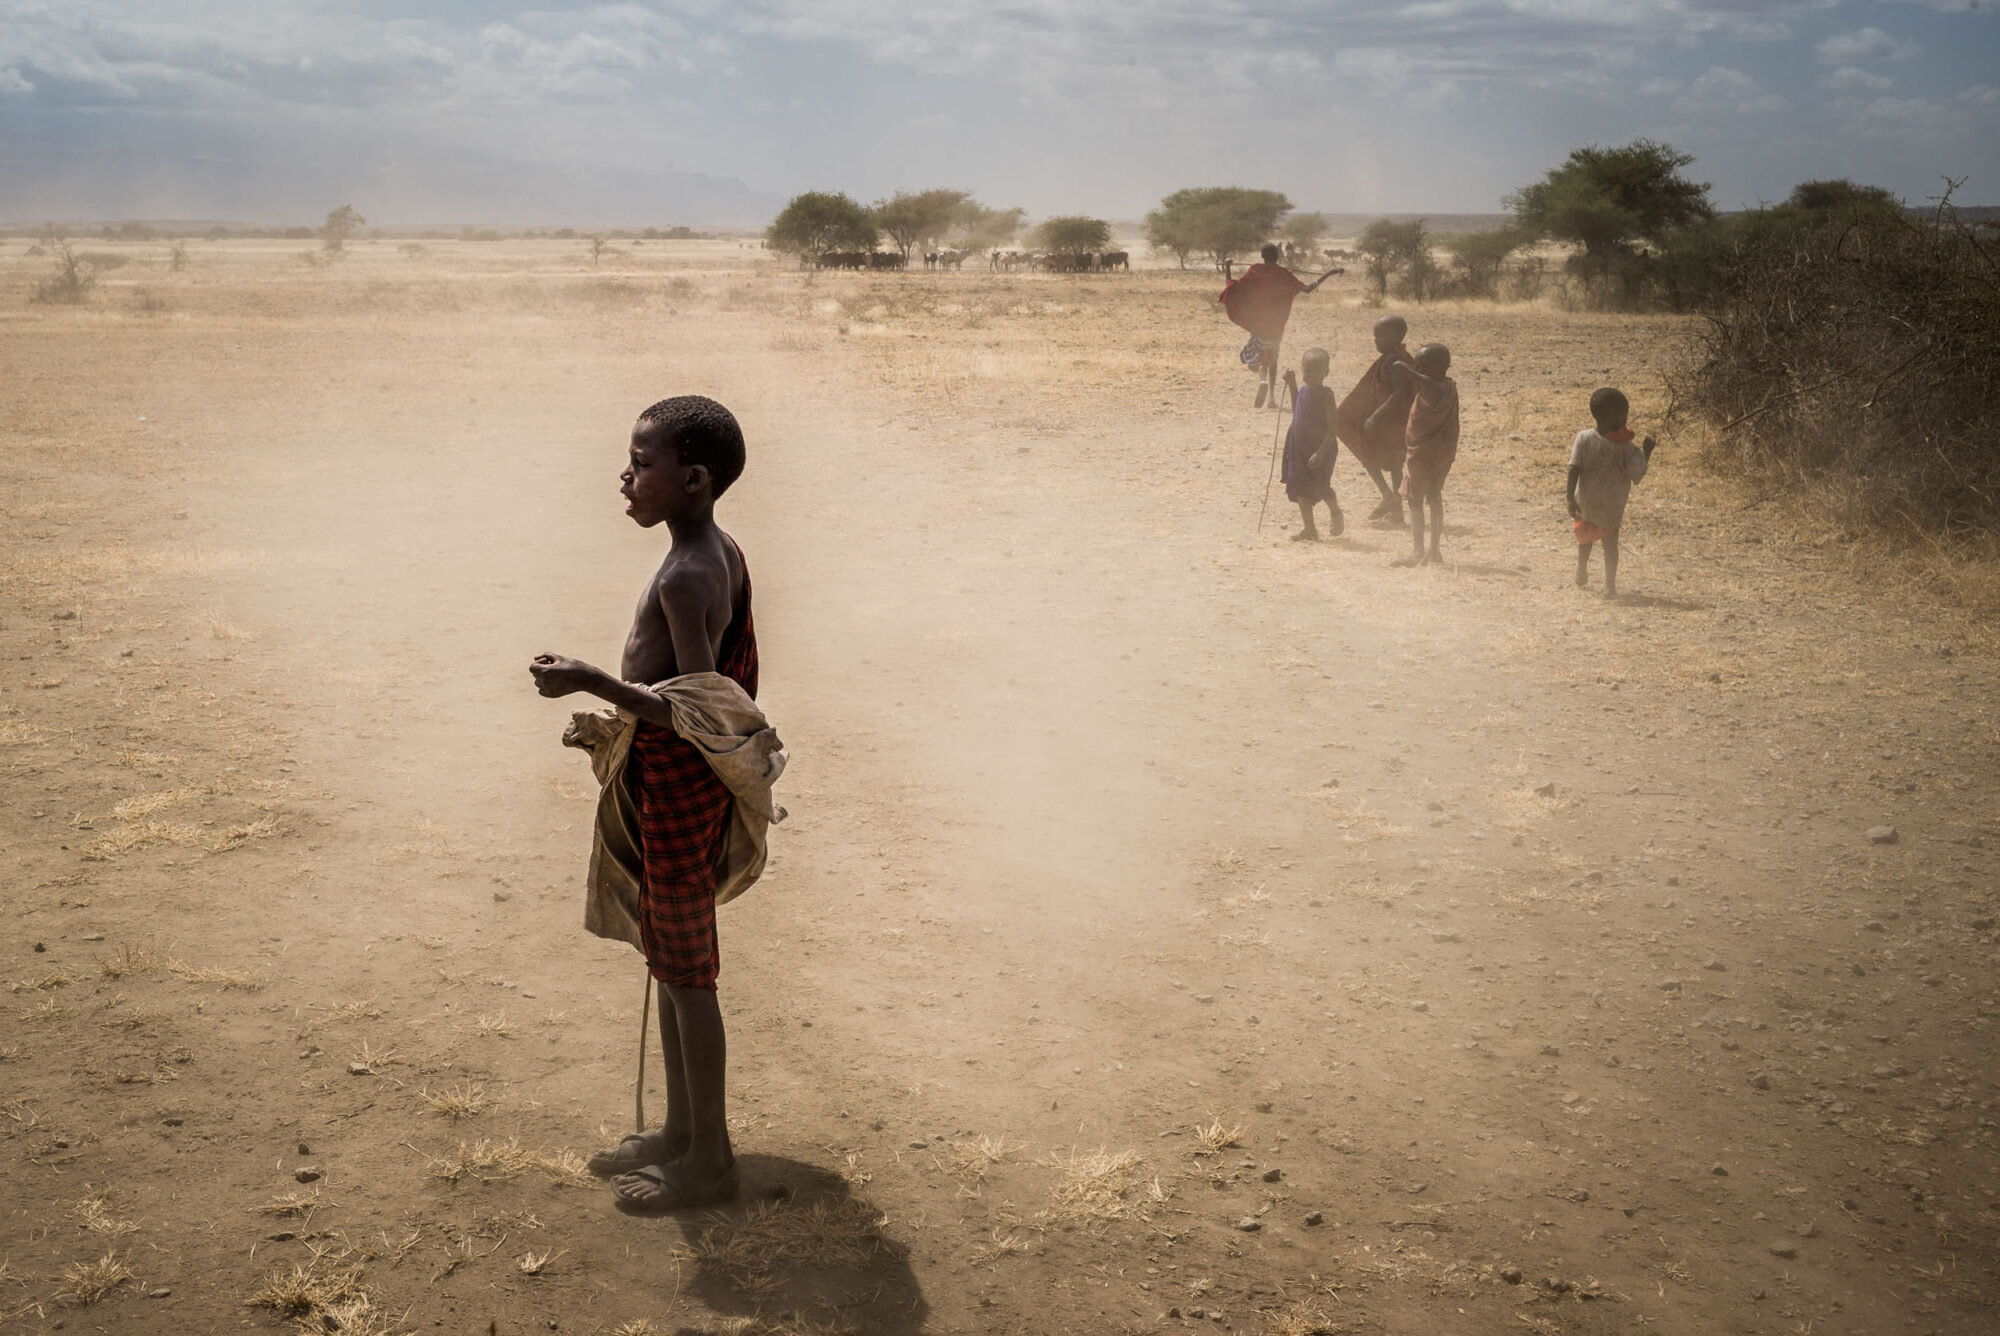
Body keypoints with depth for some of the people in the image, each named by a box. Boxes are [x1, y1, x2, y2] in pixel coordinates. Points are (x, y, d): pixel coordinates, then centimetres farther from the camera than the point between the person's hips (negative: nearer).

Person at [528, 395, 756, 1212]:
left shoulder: (684, 579, -24)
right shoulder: (723, 555, 5)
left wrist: (592, 682, -29)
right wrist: (618, 718, 21)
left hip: (678, 792, -10)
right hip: (687, 784, 10)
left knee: (687, 974, 3)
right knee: (668, 962, 19)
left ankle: (710, 1158, 17)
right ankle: (681, 1131, 32)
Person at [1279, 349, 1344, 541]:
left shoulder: (1326, 395, -13)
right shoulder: (1303, 392, 6)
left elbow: (1332, 426, -16)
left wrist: (1321, 452, -23)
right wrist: (1292, 386, 17)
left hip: (1320, 448, -6)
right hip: (1300, 449, 7)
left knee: (1319, 487, -5)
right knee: (1300, 489, 4)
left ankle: (1335, 513, 26)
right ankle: (1309, 529, 13)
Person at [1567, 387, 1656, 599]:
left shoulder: (1584, 438, -15)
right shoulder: (1626, 447, -18)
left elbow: (1573, 470, -18)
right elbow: (1637, 475, -16)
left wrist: (1571, 498, -14)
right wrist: (1646, 452, -5)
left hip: (1585, 502, 2)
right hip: (1612, 506, -2)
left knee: (1585, 535, 28)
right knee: (1610, 540, 14)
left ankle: (1582, 573, 40)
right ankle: (1610, 586, 9)